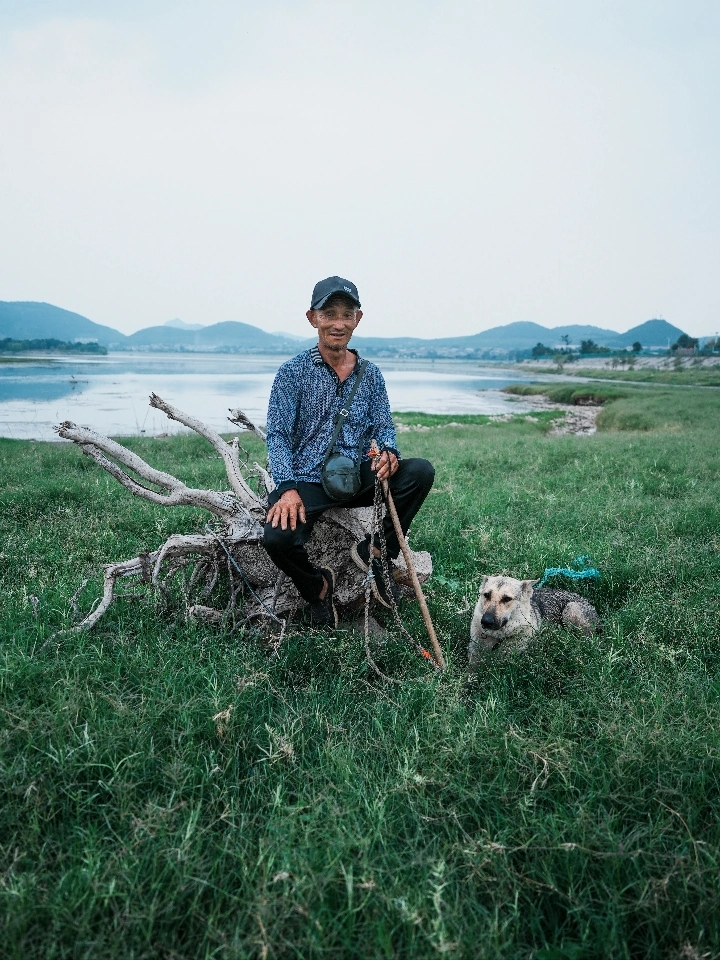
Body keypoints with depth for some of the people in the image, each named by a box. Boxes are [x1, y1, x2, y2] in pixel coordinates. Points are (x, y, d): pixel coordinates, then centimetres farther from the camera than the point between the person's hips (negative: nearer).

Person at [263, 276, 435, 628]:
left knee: (420, 471, -21)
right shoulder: (293, 372, -1)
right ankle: (317, 586, 5)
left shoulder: (370, 374, 11)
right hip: (306, 480, -3)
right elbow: (278, 435, -7)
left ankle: (375, 550, -2)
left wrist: (388, 452, -17)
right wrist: (288, 489, -22)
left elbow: (383, 426, 8)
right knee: (278, 538, -31)